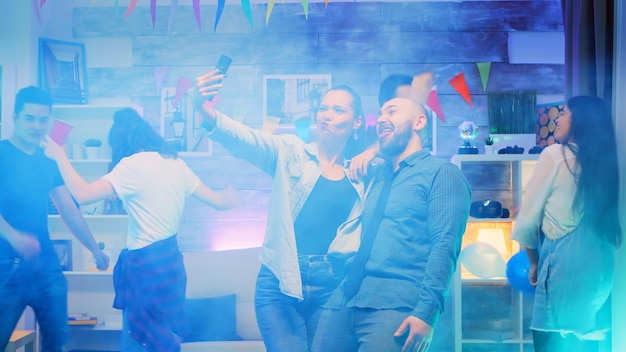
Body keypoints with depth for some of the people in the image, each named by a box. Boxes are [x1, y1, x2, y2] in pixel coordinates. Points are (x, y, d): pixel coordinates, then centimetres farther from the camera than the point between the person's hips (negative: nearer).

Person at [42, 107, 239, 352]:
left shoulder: (133, 165, -13)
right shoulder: (176, 163, 8)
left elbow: (82, 194, -20)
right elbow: (218, 201, 14)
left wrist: (59, 156, -5)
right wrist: (227, 198, 38)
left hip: (146, 265, -8)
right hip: (170, 260, 8)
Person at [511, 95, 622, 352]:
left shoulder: (556, 154, -5)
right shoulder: (604, 160, 11)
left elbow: (529, 217, -3)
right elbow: (605, 216, 13)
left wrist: (534, 262, 11)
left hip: (565, 264, -6)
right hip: (601, 266, 6)